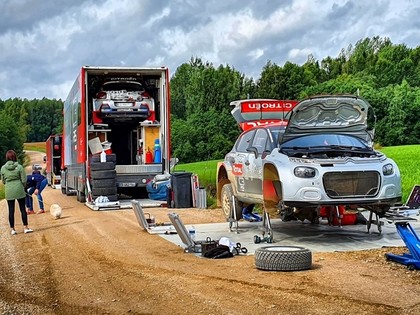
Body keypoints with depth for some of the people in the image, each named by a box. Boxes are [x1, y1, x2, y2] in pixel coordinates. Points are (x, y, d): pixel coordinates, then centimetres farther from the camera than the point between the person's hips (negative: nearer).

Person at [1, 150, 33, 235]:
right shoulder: (19, 167, -8)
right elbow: (24, 180, -6)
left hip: (8, 191, 2)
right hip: (19, 190, -2)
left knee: (11, 210, 7)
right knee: (22, 209, 7)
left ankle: (12, 229, 12)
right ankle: (25, 228, 9)